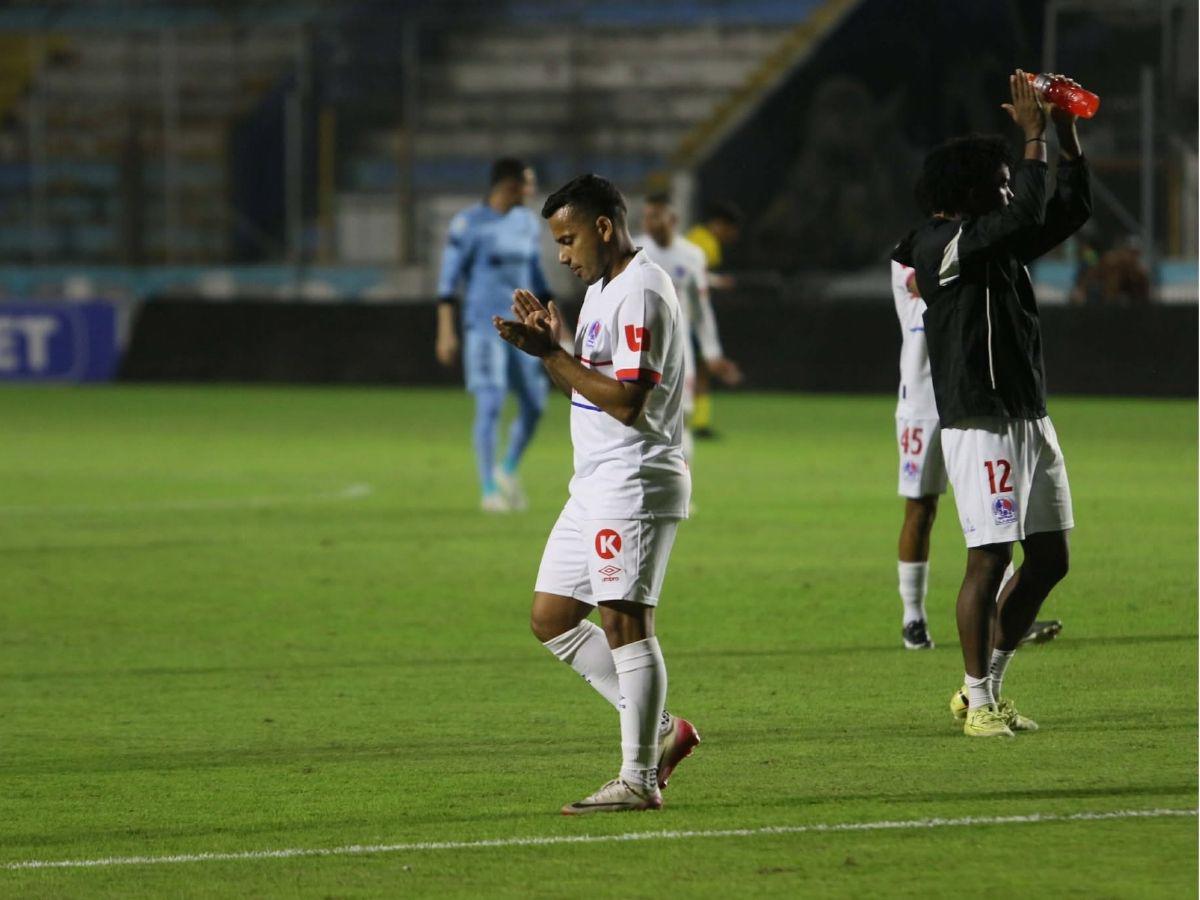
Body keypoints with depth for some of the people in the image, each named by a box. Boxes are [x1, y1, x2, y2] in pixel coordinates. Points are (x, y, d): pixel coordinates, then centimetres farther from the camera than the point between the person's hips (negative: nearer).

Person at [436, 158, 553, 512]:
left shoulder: (528, 224, 11)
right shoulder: (468, 224, -8)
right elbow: (448, 279, -7)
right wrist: (445, 333, -13)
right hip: (483, 326, -6)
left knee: (534, 404, 5)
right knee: (490, 404, -9)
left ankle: (509, 471, 25)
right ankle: (489, 489, -3)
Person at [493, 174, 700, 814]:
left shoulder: (641, 293, -15)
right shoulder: (601, 290, 18)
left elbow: (626, 401, -22)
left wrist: (550, 353, -19)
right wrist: (548, 346, 6)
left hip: (635, 483, -11)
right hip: (595, 485, 11)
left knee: (624, 622, -11)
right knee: (551, 618, 10)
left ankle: (639, 780, -8)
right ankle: (660, 730, 14)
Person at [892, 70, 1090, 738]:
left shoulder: (1003, 243, 16)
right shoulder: (942, 245, -11)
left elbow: (1072, 208, 19)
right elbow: (1026, 212, -23)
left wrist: (1067, 132, 9)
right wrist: (1035, 137, -16)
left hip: (1031, 419, 9)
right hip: (982, 424, -9)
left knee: (1051, 557, 9)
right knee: (990, 557, -8)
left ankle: (987, 685, 19)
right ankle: (979, 702, -1)